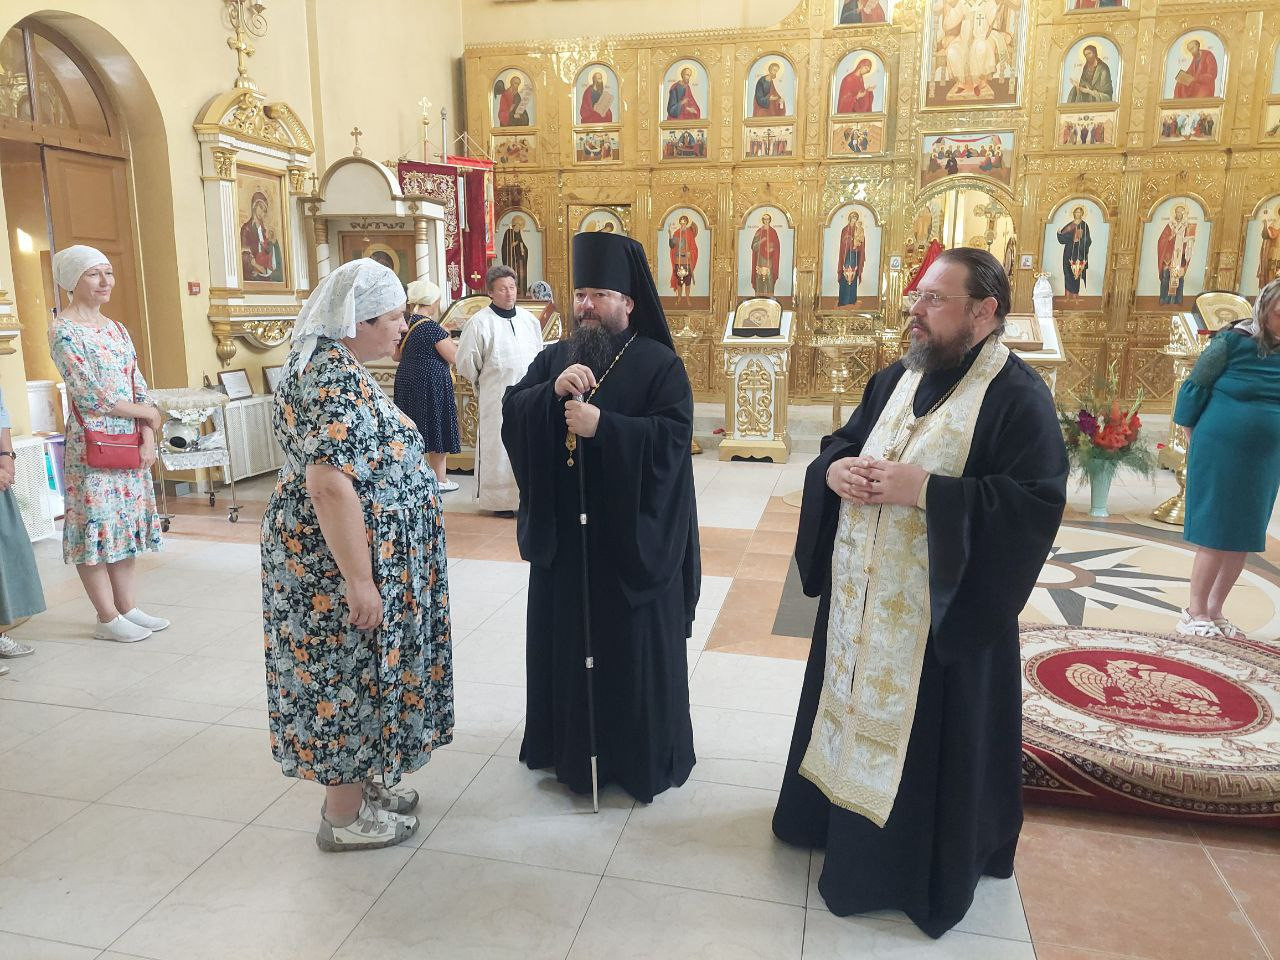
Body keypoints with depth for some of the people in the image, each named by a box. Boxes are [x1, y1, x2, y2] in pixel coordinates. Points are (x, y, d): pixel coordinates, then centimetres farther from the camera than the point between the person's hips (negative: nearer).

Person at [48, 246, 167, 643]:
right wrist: (148, 412, -8)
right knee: (96, 526, 0)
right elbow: (91, 394, -17)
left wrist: (148, 438, -2)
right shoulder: (63, 331, -10)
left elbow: (139, 387, 10)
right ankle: (107, 618, 9)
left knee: (125, 523, 12)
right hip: (91, 445, -7)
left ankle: (127, 607, 22)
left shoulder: (116, 329, 12)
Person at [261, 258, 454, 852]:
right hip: (340, 560, -10)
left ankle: (360, 781, 36)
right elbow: (330, 487, -28)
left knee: (355, 676, 20)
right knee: (350, 677, 4)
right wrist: (360, 582, -25)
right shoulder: (336, 383, -23)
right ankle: (344, 818, 21)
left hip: (331, 551, 10)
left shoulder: (327, 364, 10)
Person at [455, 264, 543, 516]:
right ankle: (500, 499, 12)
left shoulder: (529, 319, 7)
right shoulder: (479, 323, -9)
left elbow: (539, 355, 18)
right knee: (499, 447, 1)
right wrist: (484, 383, 6)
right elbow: (466, 362, -3)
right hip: (496, 399, -5)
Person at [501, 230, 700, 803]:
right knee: (565, 635, 14)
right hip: (564, 530, 5)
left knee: (632, 642, 6)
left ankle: (641, 754, 23)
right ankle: (568, 740, 32)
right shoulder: (554, 357, 9)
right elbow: (511, 413, -1)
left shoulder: (659, 364, -6)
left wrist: (602, 426, -24)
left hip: (632, 535, -4)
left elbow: (673, 436, -17)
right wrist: (553, 391, -19)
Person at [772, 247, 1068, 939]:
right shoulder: (895, 379, 8)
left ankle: (922, 868, 29)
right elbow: (840, 444, 16)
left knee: (928, 740, 8)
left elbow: (1040, 499, -21)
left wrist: (925, 489, -26)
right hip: (860, 595, 7)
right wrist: (835, 469, -9)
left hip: (942, 611, -6)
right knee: (853, 705, 20)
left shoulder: (1017, 395, -13)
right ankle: (841, 811, 42)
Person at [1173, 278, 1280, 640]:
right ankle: (1195, 613, 10)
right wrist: (1196, 441, -1)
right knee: (1216, 536, -1)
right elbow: (1195, 388, -4)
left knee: (1244, 538, 9)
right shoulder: (1234, 341, -9)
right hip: (1220, 454, -5)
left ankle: (1215, 611, 22)